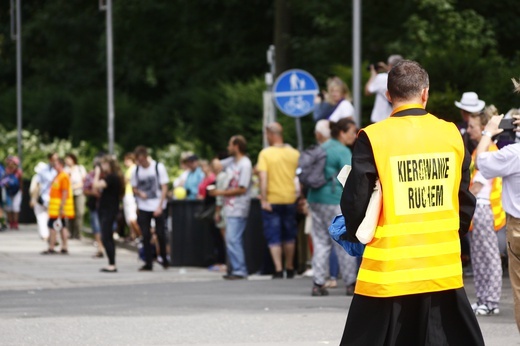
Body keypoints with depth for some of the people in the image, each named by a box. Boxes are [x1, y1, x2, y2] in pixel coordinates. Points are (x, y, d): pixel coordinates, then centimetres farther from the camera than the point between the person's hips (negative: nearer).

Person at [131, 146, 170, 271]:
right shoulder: (136, 170, 3)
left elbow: (164, 187, -5)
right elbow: (134, 188, 13)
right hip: (143, 208, 3)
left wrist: (160, 206, -12)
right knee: (145, 236, -1)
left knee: (160, 234, 0)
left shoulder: (158, 167, -6)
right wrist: (139, 193, -11)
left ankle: (164, 259, 18)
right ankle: (148, 263, 3)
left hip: (158, 207, -3)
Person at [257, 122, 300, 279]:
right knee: (289, 236, 17)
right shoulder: (294, 153, 1)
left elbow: (263, 178, -18)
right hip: (290, 200, 4)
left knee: (273, 238, 3)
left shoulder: (265, 153, -11)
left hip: (271, 201, -3)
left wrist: (264, 200, -16)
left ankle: (278, 270, -5)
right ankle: (290, 268, 25)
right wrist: (300, 195, 21)